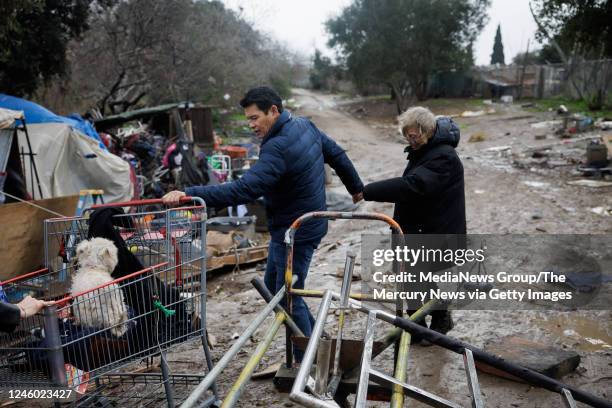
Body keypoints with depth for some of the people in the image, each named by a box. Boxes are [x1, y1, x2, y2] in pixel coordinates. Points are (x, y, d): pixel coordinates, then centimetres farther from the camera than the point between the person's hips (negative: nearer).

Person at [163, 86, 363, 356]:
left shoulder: (279, 148, -26)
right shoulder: (305, 126, 3)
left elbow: (244, 190, -35)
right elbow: (337, 154, 15)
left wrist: (189, 194, -37)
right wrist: (356, 187, 30)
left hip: (295, 232, -10)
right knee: (273, 284, 21)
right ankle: (314, 340, 34)